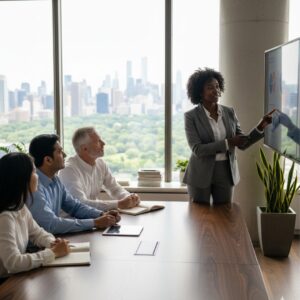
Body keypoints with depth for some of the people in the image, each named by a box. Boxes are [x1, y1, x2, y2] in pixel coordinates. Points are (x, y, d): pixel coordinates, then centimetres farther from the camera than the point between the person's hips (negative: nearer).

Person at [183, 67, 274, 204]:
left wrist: (261, 126, -12)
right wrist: (227, 143, -24)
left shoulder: (229, 112, 3)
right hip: (201, 174, -3)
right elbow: (197, 149, -18)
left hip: (225, 173, 4)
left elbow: (243, 143, 2)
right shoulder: (191, 116, -10)